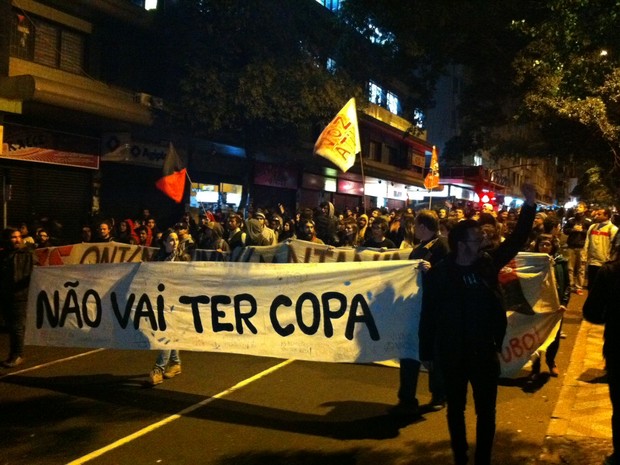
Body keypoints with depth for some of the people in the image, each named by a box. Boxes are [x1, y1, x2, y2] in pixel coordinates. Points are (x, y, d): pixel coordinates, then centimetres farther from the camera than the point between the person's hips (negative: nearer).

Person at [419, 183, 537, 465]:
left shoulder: (488, 263, -2)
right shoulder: (439, 273, -11)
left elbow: (516, 241, 4)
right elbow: (428, 315, -8)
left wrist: (529, 206, -6)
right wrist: (426, 352, -5)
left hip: (485, 352, 3)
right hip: (453, 355, -3)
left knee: (486, 412, 12)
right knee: (456, 411, 14)